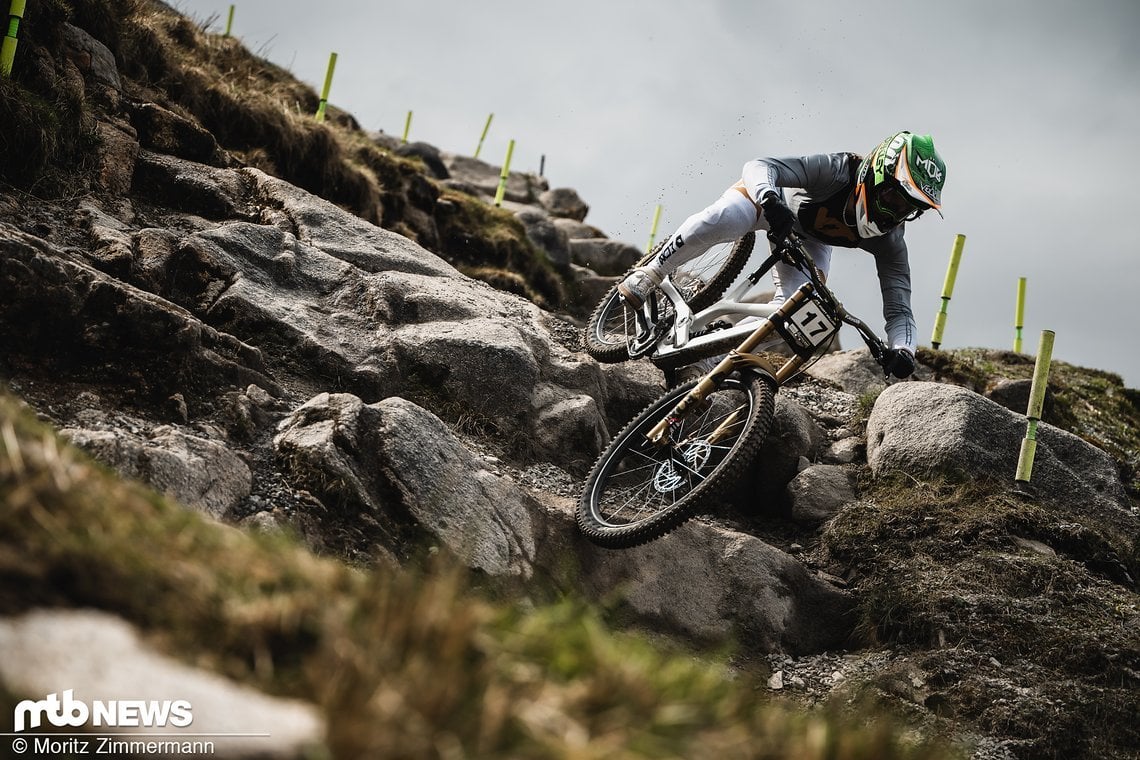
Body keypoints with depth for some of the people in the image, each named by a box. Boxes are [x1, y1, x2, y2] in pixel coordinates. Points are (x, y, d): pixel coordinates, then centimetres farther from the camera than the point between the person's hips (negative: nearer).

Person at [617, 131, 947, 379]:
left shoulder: (888, 241, -26)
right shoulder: (837, 170, -40)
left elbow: (899, 308, -25)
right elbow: (758, 166, -49)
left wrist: (902, 349, -48)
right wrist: (770, 200, -71)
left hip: (809, 238, 4)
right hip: (771, 197, -4)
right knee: (718, 221, -36)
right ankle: (647, 275, -15)